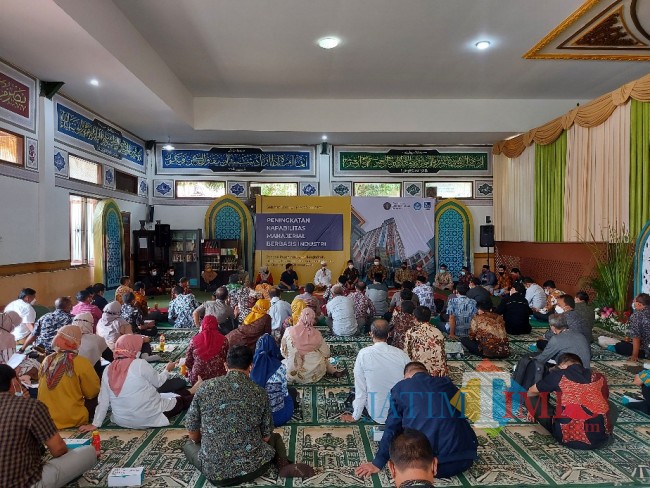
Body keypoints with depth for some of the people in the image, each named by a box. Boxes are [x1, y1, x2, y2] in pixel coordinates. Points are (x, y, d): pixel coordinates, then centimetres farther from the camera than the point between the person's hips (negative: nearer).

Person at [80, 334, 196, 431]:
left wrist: (95, 424, 7)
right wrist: (167, 369, 16)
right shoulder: (140, 364, -17)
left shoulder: (108, 370, -3)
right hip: (147, 419, -6)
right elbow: (158, 382, -2)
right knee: (181, 400, 18)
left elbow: (103, 400, -1)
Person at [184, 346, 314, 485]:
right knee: (275, 437, 31)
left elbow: (192, 431, 6)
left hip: (215, 473, 0)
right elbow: (266, 436, 7)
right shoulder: (259, 393, -2)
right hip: (253, 467, 0)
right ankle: (284, 465, 0)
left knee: (189, 445, 30)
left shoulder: (205, 387, -4)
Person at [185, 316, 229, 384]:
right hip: (219, 378, -1)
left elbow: (188, 362, 2)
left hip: (197, 379, 1)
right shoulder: (223, 340, -6)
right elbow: (227, 359, 4)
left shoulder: (194, 340, -4)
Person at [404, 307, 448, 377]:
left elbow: (406, 353, 1)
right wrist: (443, 370, 12)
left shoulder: (410, 332, -3)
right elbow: (442, 354, 1)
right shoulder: (438, 333, -1)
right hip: (437, 372, 2)